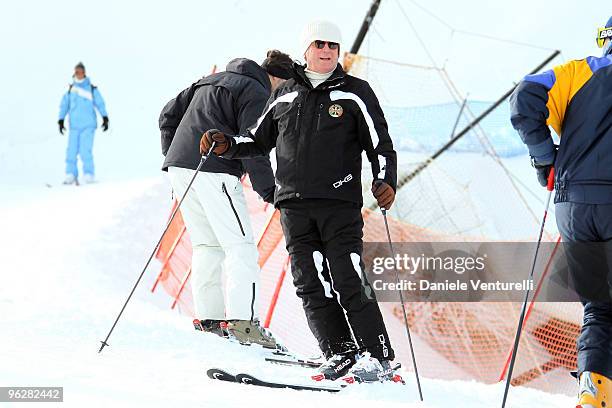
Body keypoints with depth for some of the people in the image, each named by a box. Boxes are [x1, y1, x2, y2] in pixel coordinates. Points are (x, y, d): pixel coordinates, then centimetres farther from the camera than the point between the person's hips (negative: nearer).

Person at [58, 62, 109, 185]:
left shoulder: (92, 89, 2)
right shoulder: (70, 89, 8)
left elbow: (100, 104, 3)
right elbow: (64, 105, 9)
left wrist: (105, 118, -5)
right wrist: (61, 121, 2)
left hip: (88, 125, -3)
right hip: (74, 126, 3)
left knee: (85, 151, -13)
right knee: (71, 151, -3)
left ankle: (89, 176, -7)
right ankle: (71, 176, 4)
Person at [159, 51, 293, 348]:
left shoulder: (211, 81, 25)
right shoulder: (257, 93, -2)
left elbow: (169, 115, 24)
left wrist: (173, 157, 25)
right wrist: (270, 192, -7)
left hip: (178, 165, 8)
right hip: (215, 172, -8)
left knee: (207, 244, 14)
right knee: (241, 246, -6)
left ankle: (207, 316, 10)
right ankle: (241, 320, -15)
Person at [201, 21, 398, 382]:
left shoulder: (355, 92, 6)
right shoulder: (285, 94, 16)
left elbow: (381, 145, 3)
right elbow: (258, 140, 25)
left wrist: (385, 182, -14)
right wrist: (225, 145, 7)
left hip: (340, 204, -4)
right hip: (294, 206, 4)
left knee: (349, 281, -11)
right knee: (311, 285, -1)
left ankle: (378, 356, -7)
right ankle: (341, 353, 5)